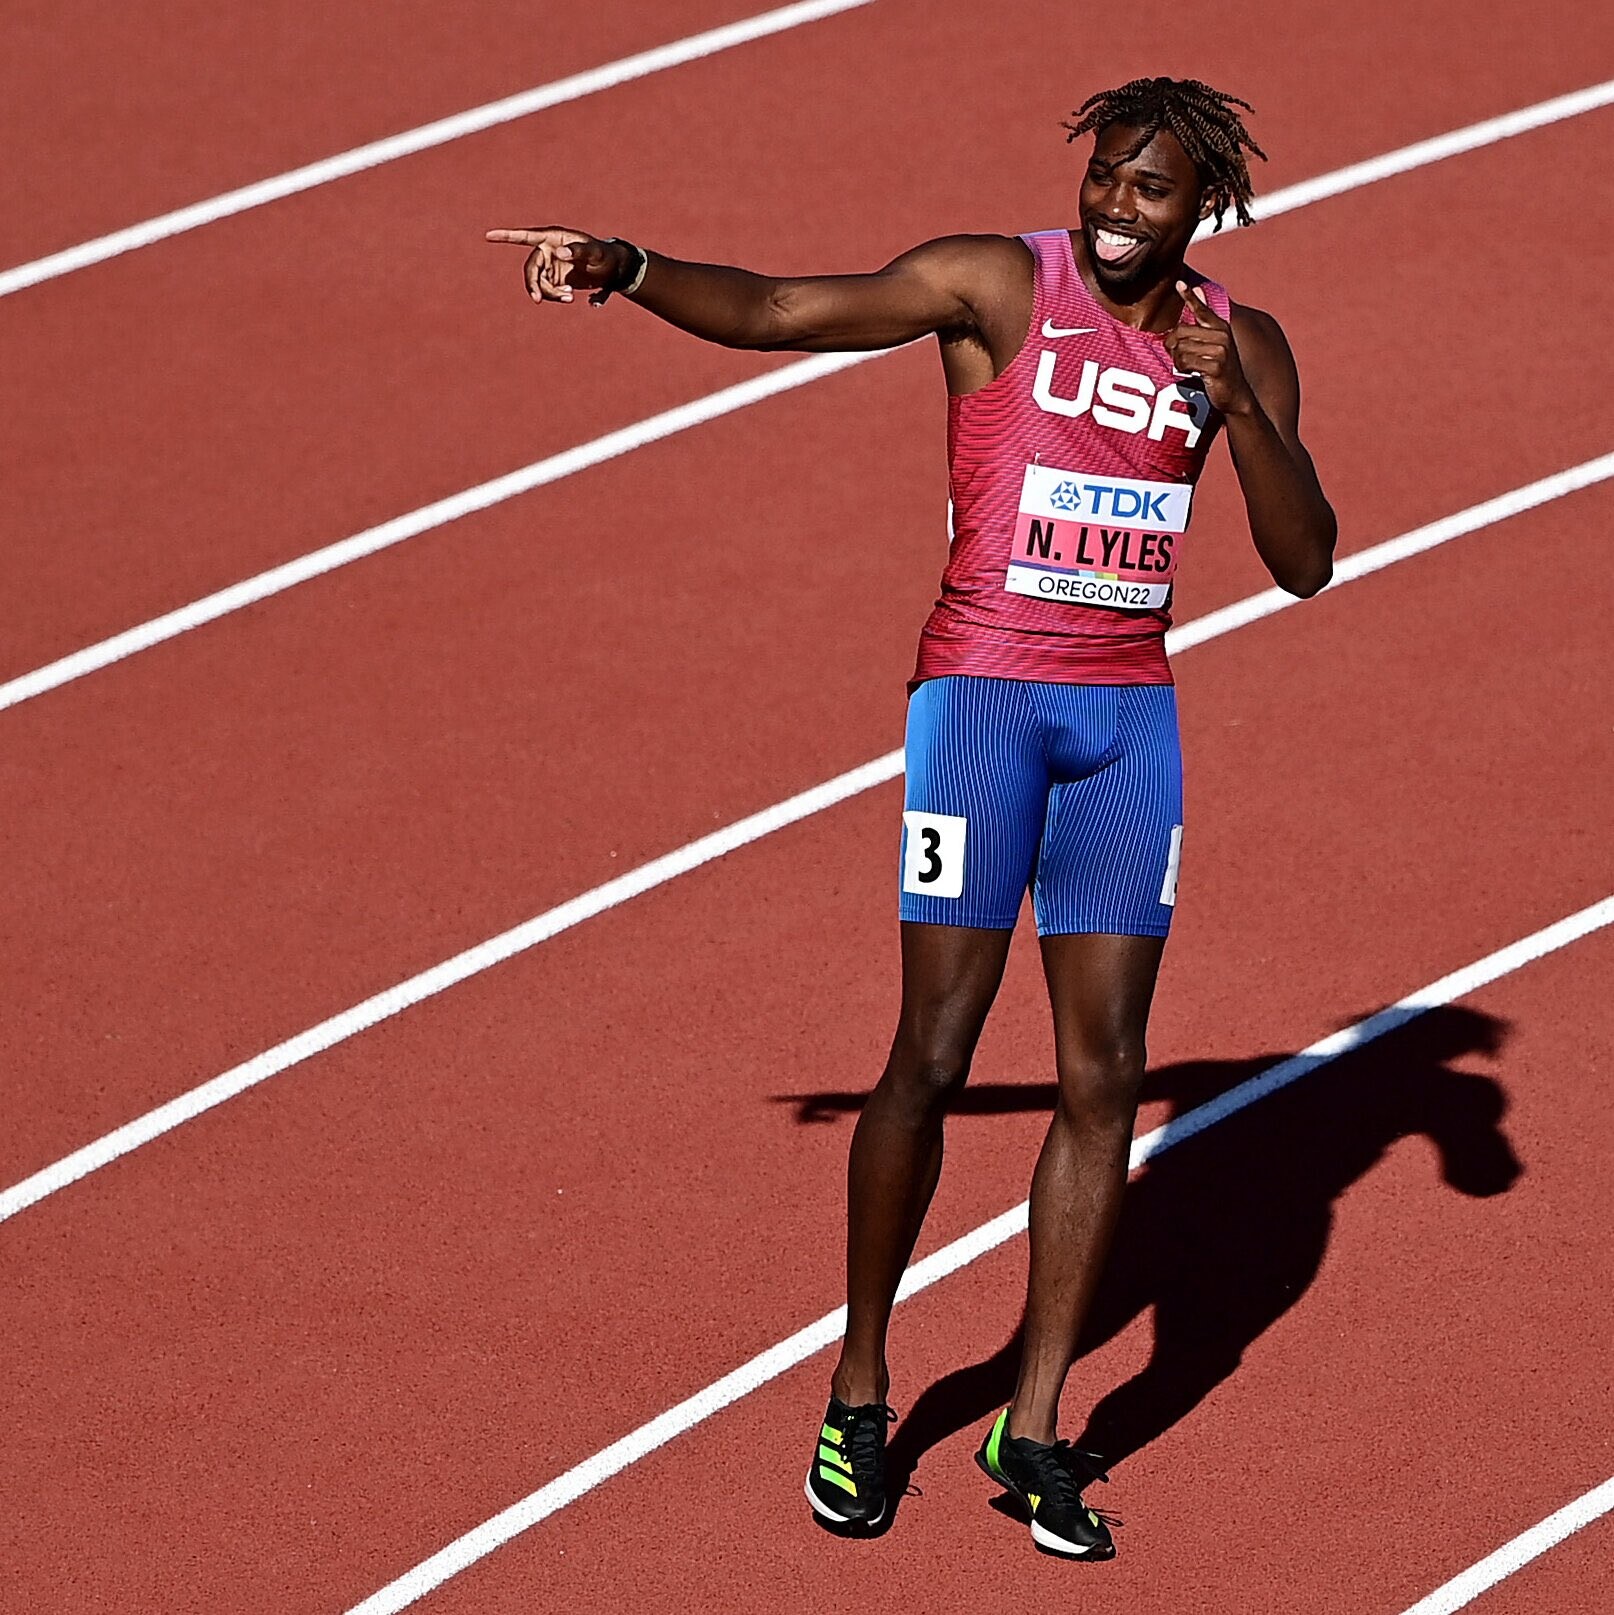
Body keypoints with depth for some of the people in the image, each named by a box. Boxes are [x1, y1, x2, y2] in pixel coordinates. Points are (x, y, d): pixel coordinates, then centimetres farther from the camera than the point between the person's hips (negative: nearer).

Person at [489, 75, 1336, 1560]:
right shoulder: (999, 285, -6)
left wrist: (1238, 408, -15)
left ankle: (1033, 1429, 11)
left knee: (1105, 1074, 3)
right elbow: (777, 311, -16)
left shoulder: (1242, 347, 7)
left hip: (1130, 714, 4)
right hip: (984, 695, -4)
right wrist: (625, 268, -33)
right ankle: (858, 1392, 11)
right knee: (934, 1057, -6)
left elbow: (1306, 564, 1)